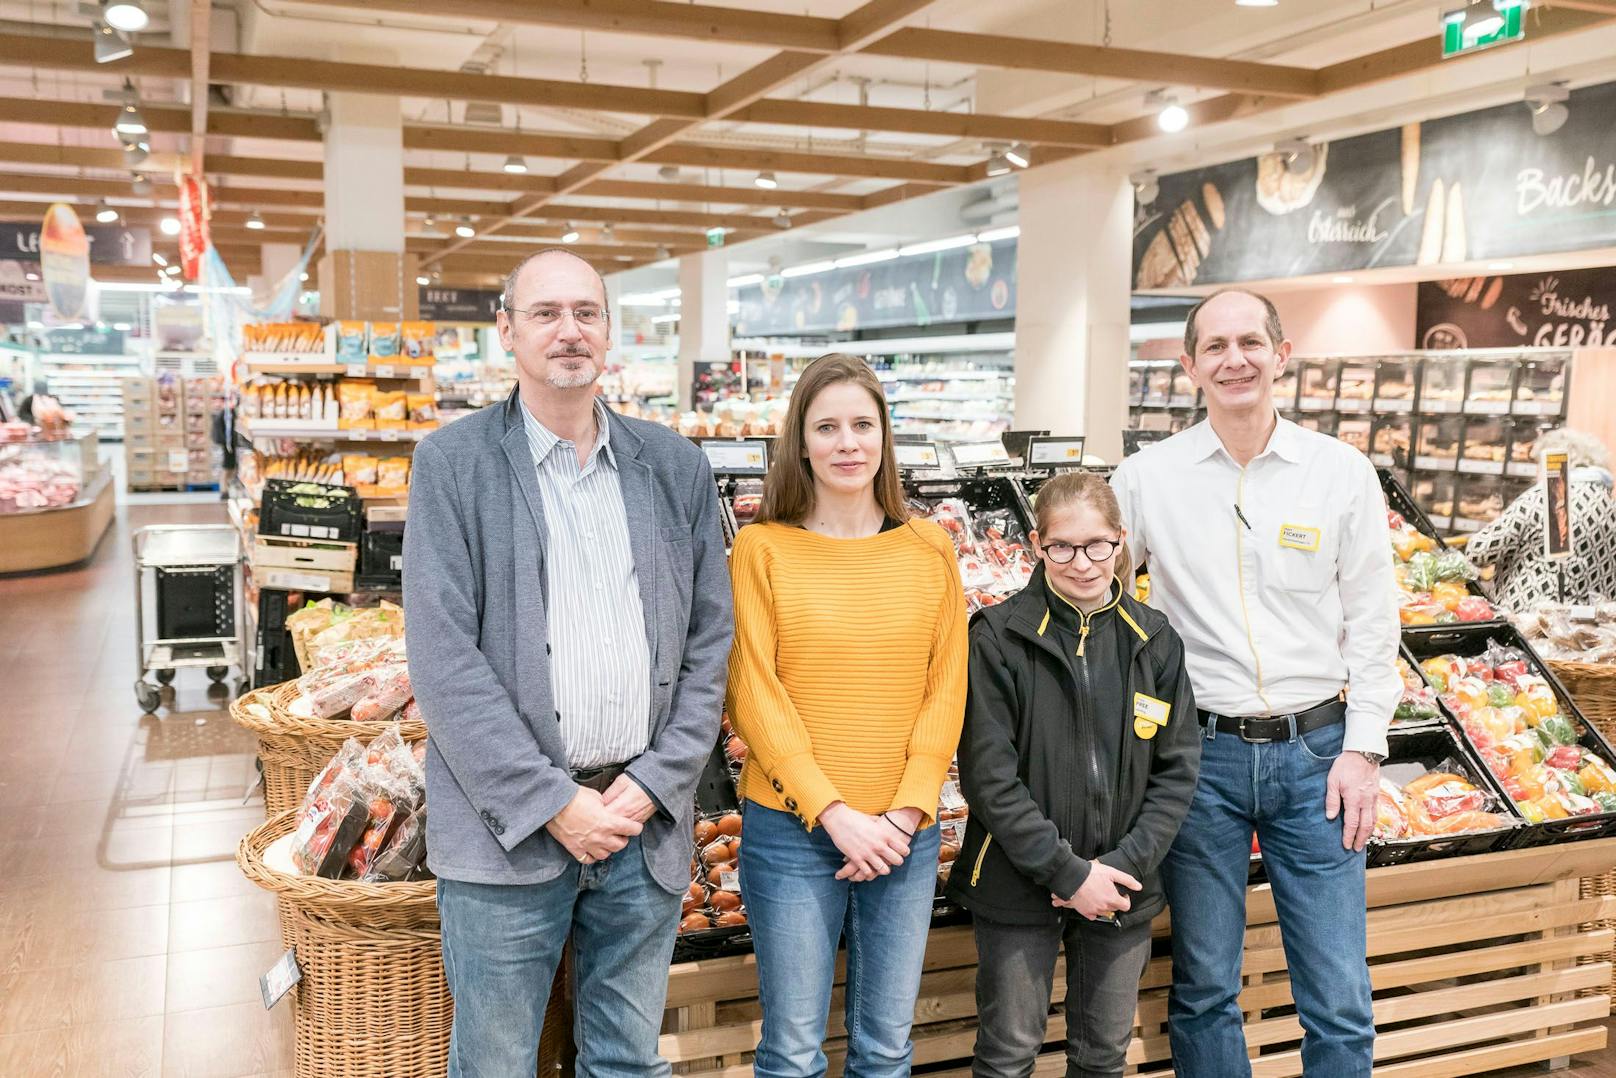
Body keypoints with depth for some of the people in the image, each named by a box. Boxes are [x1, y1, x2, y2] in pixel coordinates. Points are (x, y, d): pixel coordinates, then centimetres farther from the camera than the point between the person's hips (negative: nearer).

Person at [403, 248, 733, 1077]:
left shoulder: (676, 468, 8)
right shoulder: (452, 463, -3)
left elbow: (708, 641, 8)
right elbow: (444, 658, -10)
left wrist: (654, 784, -3)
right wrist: (552, 803, -13)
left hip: (646, 822, 3)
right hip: (508, 828, -3)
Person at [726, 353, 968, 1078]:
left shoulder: (929, 549, 5)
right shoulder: (763, 547, -3)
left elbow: (945, 690, 3)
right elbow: (754, 696, -7)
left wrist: (906, 811, -7)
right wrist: (834, 813, -12)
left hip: (905, 832, 3)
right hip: (790, 828, -2)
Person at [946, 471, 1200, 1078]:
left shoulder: (1154, 642, 1)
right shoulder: (999, 636, -10)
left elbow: (1178, 770, 1)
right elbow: (988, 774, -13)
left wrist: (1124, 863, -11)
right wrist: (1069, 872, -16)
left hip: (1122, 887, 3)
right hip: (1019, 886, -3)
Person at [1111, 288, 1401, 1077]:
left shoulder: (1342, 473, 1)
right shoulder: (1147, 477, -1)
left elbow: (1371, 623, 4)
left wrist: (1363, 747, -2)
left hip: (1313, 750, 1)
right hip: (1200, 752, 0)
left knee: (1341, 1007, 5)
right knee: (1204, 991, 10)